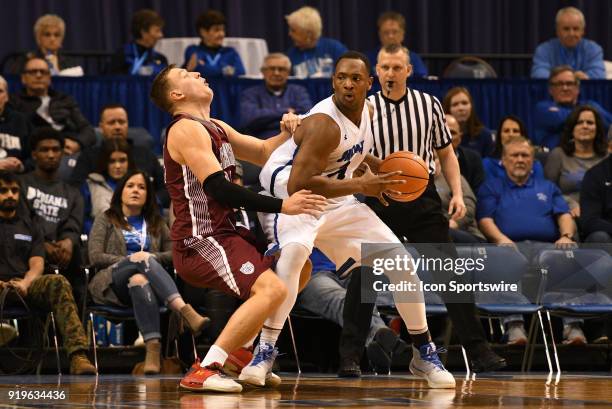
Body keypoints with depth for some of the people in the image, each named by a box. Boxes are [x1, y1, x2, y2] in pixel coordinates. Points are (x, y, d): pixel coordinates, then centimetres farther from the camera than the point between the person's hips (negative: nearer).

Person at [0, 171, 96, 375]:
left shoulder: (29, 225, 26)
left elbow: (37, 264, 14)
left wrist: (24, 284, -10)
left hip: (24, 285, 3)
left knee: (58, 283, -30)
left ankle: (78, 356, -43)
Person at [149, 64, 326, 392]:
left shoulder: (216, 128, 19)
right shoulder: (186, 130, -13)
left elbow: (263, 154, 25)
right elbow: (219, 188, -23)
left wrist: (287, 133, 2)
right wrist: (282, 206, -26)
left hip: (223, 234, 10)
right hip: (201, 242, -10)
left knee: (298, 269, 21)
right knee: (271, 289, -27)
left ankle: (240, 354, 21)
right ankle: (203, 371, -26)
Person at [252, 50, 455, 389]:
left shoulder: (364, 111, 0)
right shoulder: (325, 124, -27)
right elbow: (298, 184, -34)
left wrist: (381, 169, 4)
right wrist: (360, 186, -33)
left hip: (336, 202, 8)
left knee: (399, 258, 2)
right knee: (294, 251, -39)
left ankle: (424, 354, 17)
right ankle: (265, 351, -30)